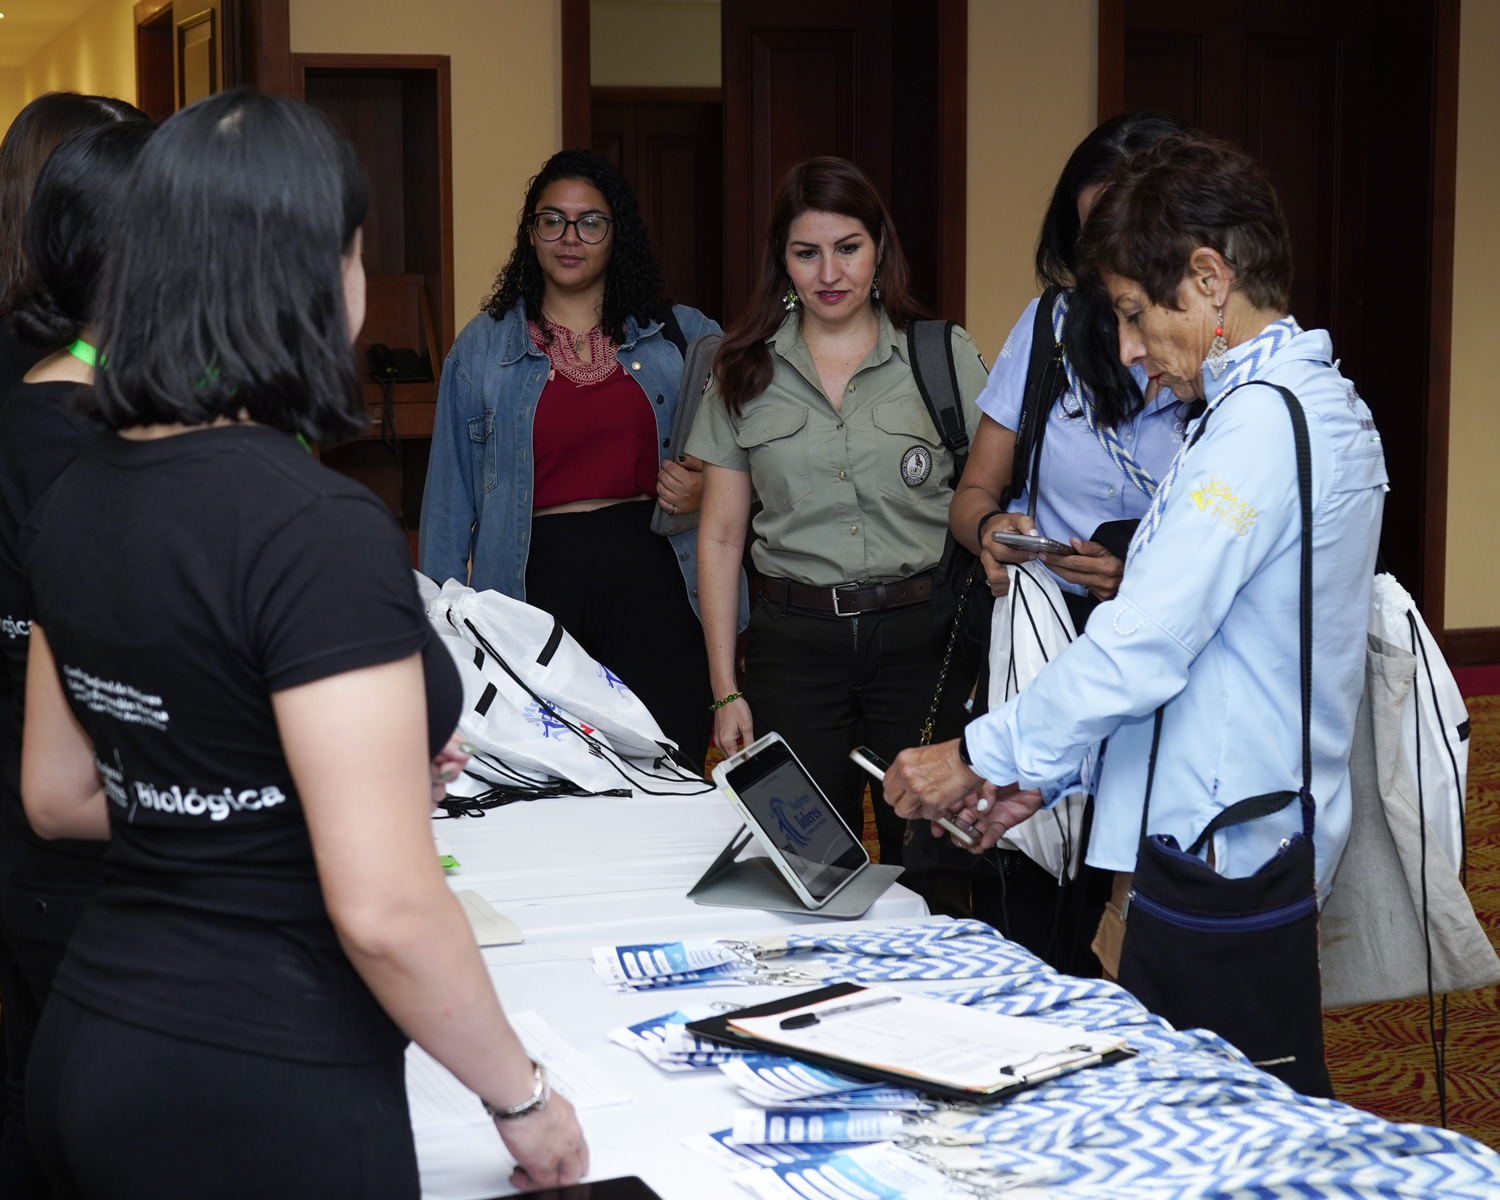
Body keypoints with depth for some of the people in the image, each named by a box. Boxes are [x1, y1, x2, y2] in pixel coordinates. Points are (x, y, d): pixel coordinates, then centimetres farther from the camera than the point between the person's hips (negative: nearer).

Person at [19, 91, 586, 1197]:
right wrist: (522, 1098, -9)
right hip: (260, 1102, -7)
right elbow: (384, 910, -23)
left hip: (89, 1054, 8)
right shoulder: (318, 527, -22)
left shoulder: (81, 497, 3)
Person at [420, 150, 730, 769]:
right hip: (537, 582, 0)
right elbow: (450, 501, 11)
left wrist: (706, 487, -4)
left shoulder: (681, 335, 9)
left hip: (653, 578, 0)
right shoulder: (482, 347, 9)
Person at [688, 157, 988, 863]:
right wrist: (725, 691, 4)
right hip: (795, 639, 1)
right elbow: (721, 537, 9)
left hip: (922, 636, -1)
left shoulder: (945, 355, 3)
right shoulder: (746, 373, 8)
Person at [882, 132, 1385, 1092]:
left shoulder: (1262, 420, -18)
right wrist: (1045, 774, 14)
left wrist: (983, 755, -9)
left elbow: (1143, 648, -22)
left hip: (1224, 852, -10)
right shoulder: (1318, 403, 15)